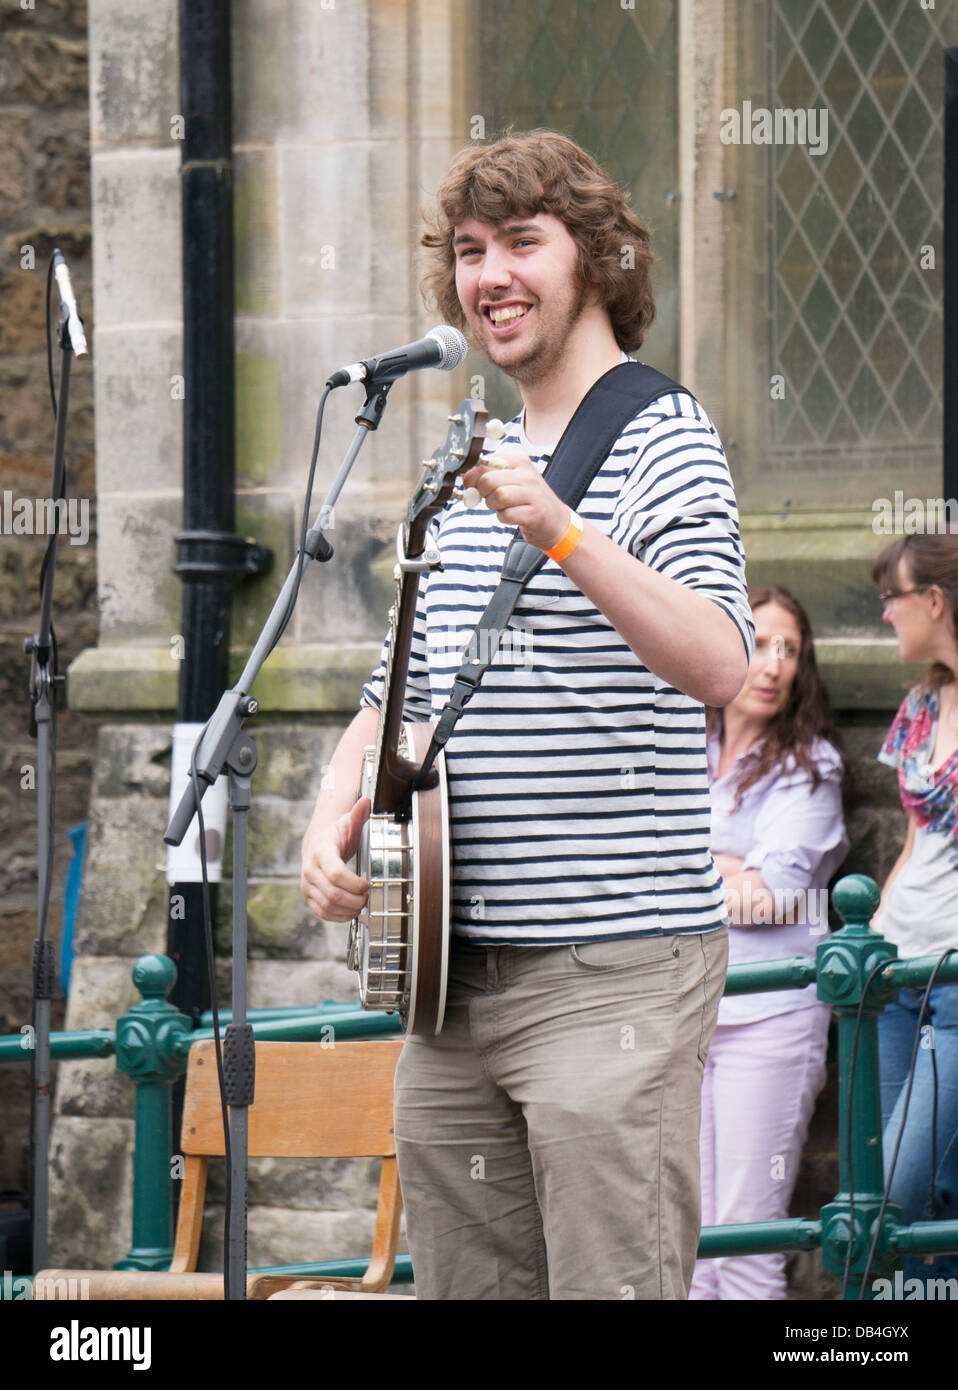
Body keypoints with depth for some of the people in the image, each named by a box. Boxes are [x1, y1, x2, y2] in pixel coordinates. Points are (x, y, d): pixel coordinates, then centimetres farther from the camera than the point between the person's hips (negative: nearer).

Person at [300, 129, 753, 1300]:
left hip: (615, 972, -8)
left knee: (611, 1287, -11)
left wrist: (562, 533, -34)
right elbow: (403, 692, 25)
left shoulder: (661, 438, -5)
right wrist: (334, 821, 6)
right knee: (463, 1285, 8)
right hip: (456, 974, 8)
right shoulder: (467, 468, 18)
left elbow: (718, 666, -22)